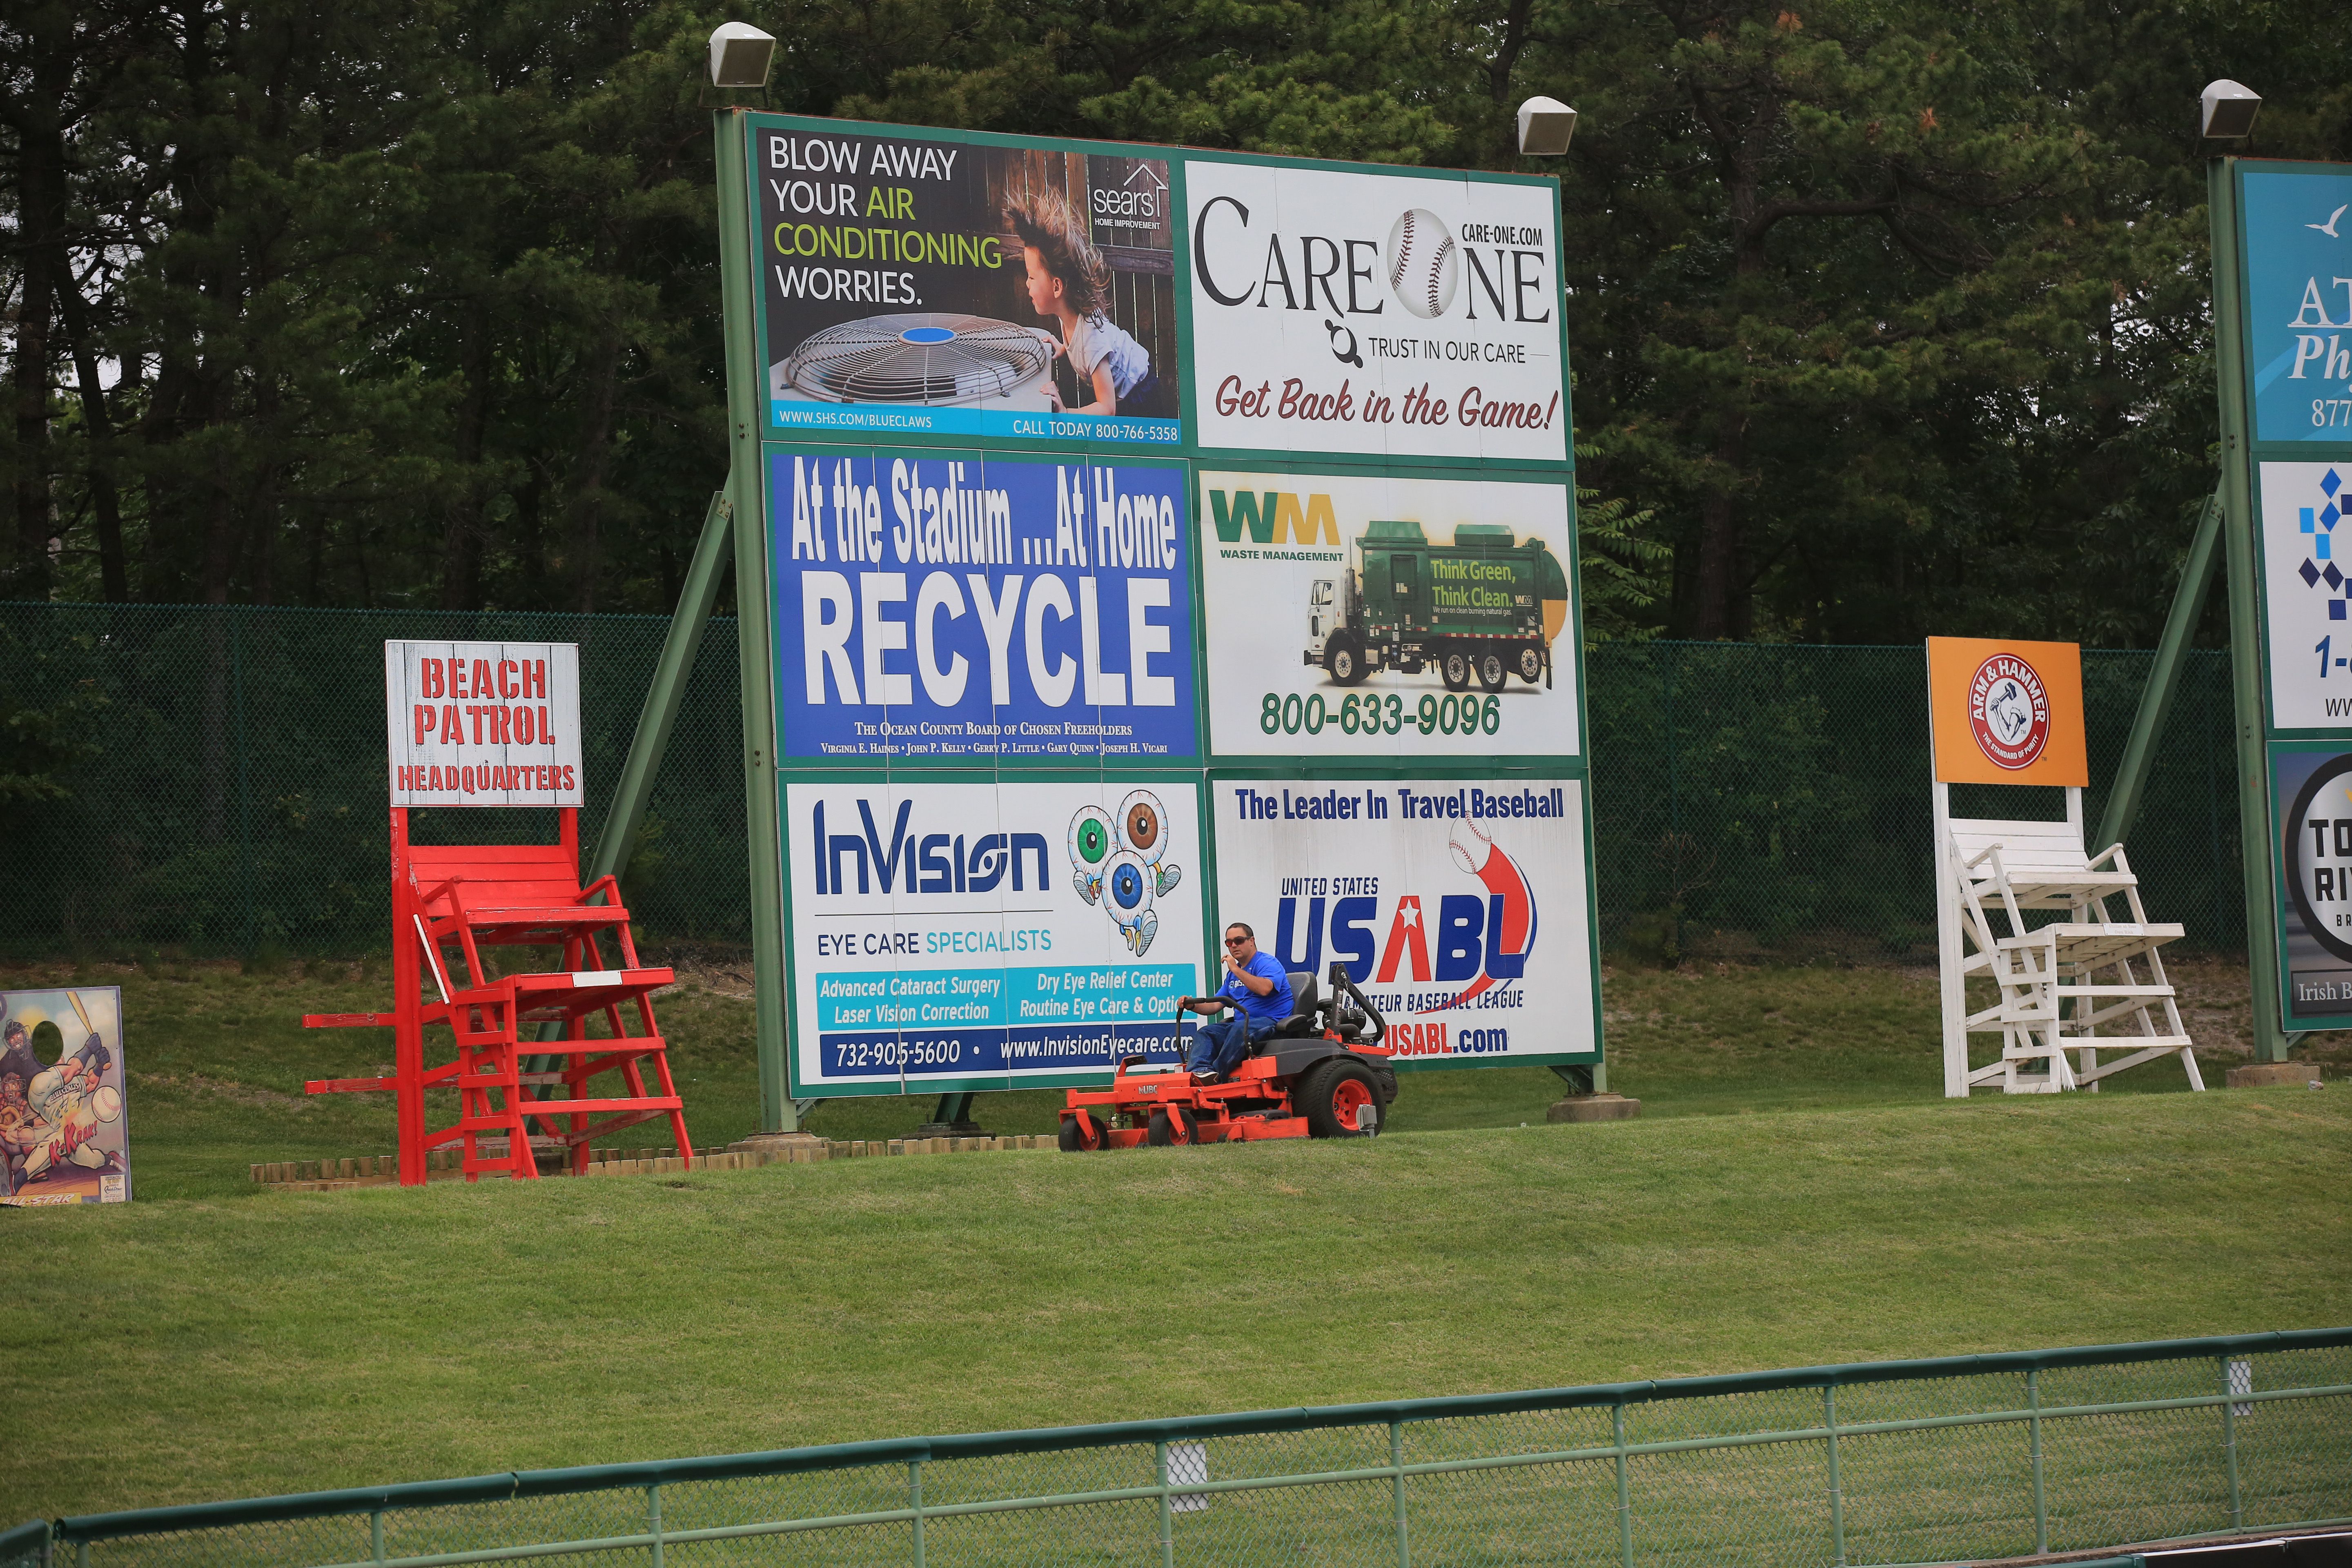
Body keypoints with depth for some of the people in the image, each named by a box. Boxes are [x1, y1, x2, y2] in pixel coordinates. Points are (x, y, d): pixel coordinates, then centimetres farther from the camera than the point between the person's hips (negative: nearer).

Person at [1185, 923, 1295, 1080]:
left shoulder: (1267, 964, -3)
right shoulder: (1233, 974, 23)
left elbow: (1264, 989, -25)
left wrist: (1236, 970, -20)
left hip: (1272, 1022, -8)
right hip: (1242, 1023, 8)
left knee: (1239, 1029, -36)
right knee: (1205, 1032, -12)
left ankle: (1217, 1075, -40)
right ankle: (1199, 1070, -38)